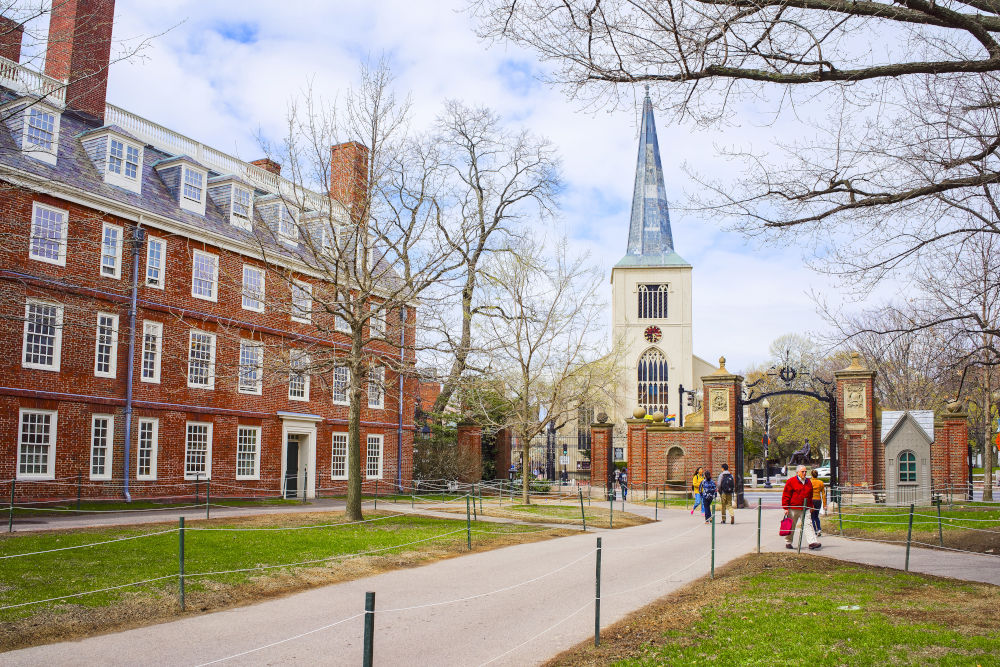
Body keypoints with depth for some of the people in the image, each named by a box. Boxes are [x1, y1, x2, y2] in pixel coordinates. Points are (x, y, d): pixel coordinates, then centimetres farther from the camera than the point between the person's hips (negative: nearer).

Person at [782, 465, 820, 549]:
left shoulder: (808, 482, 13)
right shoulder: (791, 481, -4)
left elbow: (810, 495, 24)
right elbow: (786, 495, -5)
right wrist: (786, 508, -9)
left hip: (805, 509, 4)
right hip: (793, 508, -4)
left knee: (808, 525, -9)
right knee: (791, 526, 5)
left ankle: (812, 542, -16)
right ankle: (788, 542, 18)